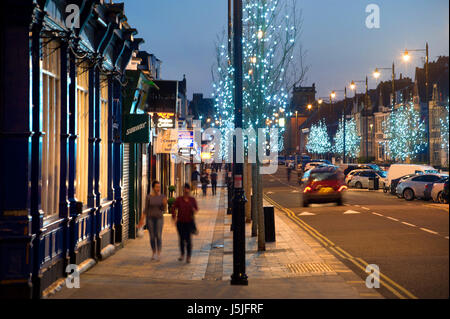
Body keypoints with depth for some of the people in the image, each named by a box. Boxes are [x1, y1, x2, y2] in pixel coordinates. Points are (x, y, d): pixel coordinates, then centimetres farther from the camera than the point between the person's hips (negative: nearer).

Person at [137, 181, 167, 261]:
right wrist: (142, 220, -6)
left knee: (159, 236, -12)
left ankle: (159, 254, -14)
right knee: (152, 237, 5)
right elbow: (146, 209, -2)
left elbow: (163, 210, -2)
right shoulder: (148, 197, -6)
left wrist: (165, 204, -23)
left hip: (159, 218, 0)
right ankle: (154, 252, 24)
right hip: (150, 218, 0)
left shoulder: (163, 197, -3)